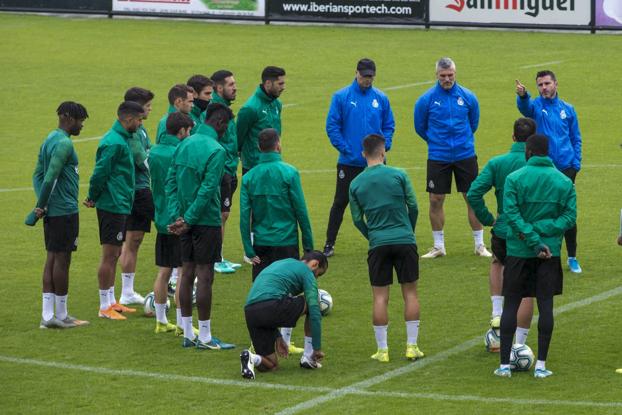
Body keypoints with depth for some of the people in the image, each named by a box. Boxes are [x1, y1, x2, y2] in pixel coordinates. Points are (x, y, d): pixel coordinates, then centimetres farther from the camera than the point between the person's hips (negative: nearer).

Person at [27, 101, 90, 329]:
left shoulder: (49, 140, 14)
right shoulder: (64, 143, -16)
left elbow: (38, 174, 14)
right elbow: (50, 177, -23)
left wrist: (41, 204, 4)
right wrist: (41, 206, -14)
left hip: (52, 212, 9)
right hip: (65, 211, -9)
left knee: (52, 259, 10)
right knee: (62, 260, -2)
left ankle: (48, 315, 11)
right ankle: (61, 316, 5)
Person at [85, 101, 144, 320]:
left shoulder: (121, 139, 13)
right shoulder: (114, 142, -19)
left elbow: (101, 172, 18)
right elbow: (100, 172, -21)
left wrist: (93, 197, 15)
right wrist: (93, 198, -10)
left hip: (120, 205, 10)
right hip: (113, 206, -10)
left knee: (114, 255, 15)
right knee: (109, 255, -4)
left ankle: (111, 302, 23)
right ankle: (105, 307, 1)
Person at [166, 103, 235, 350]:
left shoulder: (184, 145, 7)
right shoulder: (215, 151, -16)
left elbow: (171, 182, 5)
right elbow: (208, 190, -20)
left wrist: (176, 216, 0)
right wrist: (188, 220, -15)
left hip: (188, 221, 8)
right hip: (206, 221, -7)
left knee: (187, 273, 12)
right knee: (204, 277, -3)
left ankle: (188, 334, 17)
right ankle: (205, 337, 1)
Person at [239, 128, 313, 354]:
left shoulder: (249, 177, 0)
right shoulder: (289, 173, -8)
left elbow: (244, 215, -3)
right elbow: (301, 211, -6)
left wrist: (249, 249, 1)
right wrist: (309, 246, 1)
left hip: (261, 243, 3)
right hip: (286, 241, -3)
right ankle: (285, 341, 9)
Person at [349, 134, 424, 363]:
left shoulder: (356, 184, 3)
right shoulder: (398, 175, -2)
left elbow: (357, 220, 6)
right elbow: (413, 207, 1)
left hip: (378, 245, 1)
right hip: (404, 240, -1)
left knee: (380, 297, 4)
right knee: (410, 292, 8)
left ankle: (382, 349, 4)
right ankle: (412, 346, 7)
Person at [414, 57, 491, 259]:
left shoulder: (467, 97, -2)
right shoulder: (426, 99, -6)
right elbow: (420, 127, 9)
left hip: (465, 154, 1)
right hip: (438, 157, -1)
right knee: (436, 200, 1)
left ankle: (480, 245, 10)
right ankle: (438, 246, 13)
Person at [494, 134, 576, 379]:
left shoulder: (514, 179, -4)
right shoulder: (564, 182, 4)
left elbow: (511, 214, -14)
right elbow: (570, 217, -2)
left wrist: (533, 240, -15)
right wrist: (542, 232, -7)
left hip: (518, 250, -1)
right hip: (551, 252, 1)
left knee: (510, 305, 5)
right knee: (545, 305, 3)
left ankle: (504, 364, 3)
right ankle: (541, 365, 1)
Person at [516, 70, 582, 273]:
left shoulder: (567, 109, 8)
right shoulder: (535, 105, -1)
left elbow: (576, 138, 13)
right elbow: (525, 106, -25)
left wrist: (575, 164, 1)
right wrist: (522, 95, -49)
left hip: (565, 167, 2)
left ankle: (572, 257, 15)